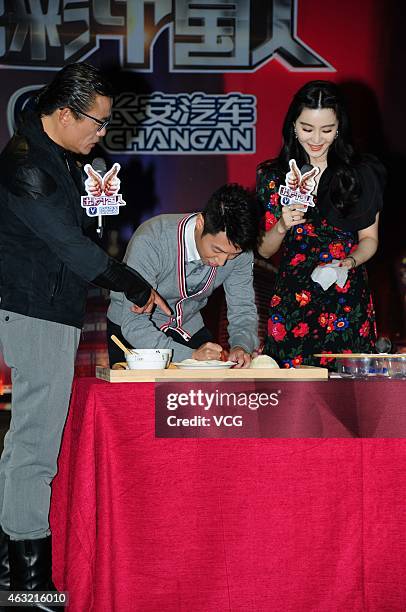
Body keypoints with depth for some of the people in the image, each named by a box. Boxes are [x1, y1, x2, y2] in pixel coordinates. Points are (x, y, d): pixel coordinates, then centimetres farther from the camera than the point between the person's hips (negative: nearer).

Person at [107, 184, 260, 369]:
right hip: (130, 332, -3)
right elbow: (133, 325, -33)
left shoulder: (239, 251, -18)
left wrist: (242, 347, -30)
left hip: (188, 328, 3)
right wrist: (190, 355, -43)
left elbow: (243, 310, -8)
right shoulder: (150, 242, -32)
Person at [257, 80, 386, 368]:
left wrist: (349, 262, -12)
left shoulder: (362, 173, 2)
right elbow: (264, 250, 6)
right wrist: (282, 226, -14)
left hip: (349, 301, 0)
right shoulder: (272, 176, 3)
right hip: (291, 299, 1)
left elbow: (369, 239, 7)